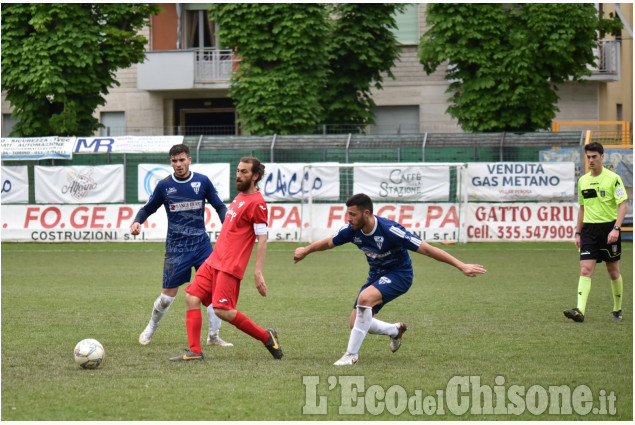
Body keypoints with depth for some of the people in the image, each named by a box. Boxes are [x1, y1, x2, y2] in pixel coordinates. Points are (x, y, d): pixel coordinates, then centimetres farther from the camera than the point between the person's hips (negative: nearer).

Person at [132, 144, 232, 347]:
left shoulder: (202, 181, 1)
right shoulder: (164, 185, -1)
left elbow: (219, 207, 9)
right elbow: (148, 208, 11)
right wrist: (137, 221, -10)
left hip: (202, 244, 1)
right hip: (176, 248, -1)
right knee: (168, 295, 0)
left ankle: (213, 336, 5)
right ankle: (150, 329, 26)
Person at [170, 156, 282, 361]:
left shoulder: (256, 202, -12)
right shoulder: (240, 196, 16)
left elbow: (262, 239, -15)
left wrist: (258, 272, -20)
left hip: (230, 266, -9)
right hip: (214, 260, 9)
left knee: (222, 310, -13)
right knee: (192, 297, 0)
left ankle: (266, 337, 4)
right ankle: (194, 351, 1)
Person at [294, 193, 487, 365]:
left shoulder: (389, 230, -30)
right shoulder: (352, 230, -12)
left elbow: (425, 248, -29)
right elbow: (329, 242, 11)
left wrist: (461, 266, -32)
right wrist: (305, 251, 28)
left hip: (399, 274, -7)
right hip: (376, 275, 7)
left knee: (365, 298, -34)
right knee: (356, 324, 1)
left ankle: (352, 354, -23)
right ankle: (396, 330, 31)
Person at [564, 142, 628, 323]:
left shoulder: (613, 178, -6)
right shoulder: (583, 181, 10)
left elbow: (622, 206, -9)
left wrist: (616, 228, -20)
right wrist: (578, 233, 15)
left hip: (609, 227, -3)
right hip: (589, 229, 3)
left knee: (613, 272, 7)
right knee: (585, 270, -10)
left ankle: (617, 310, 23)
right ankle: (580, 311, -21)